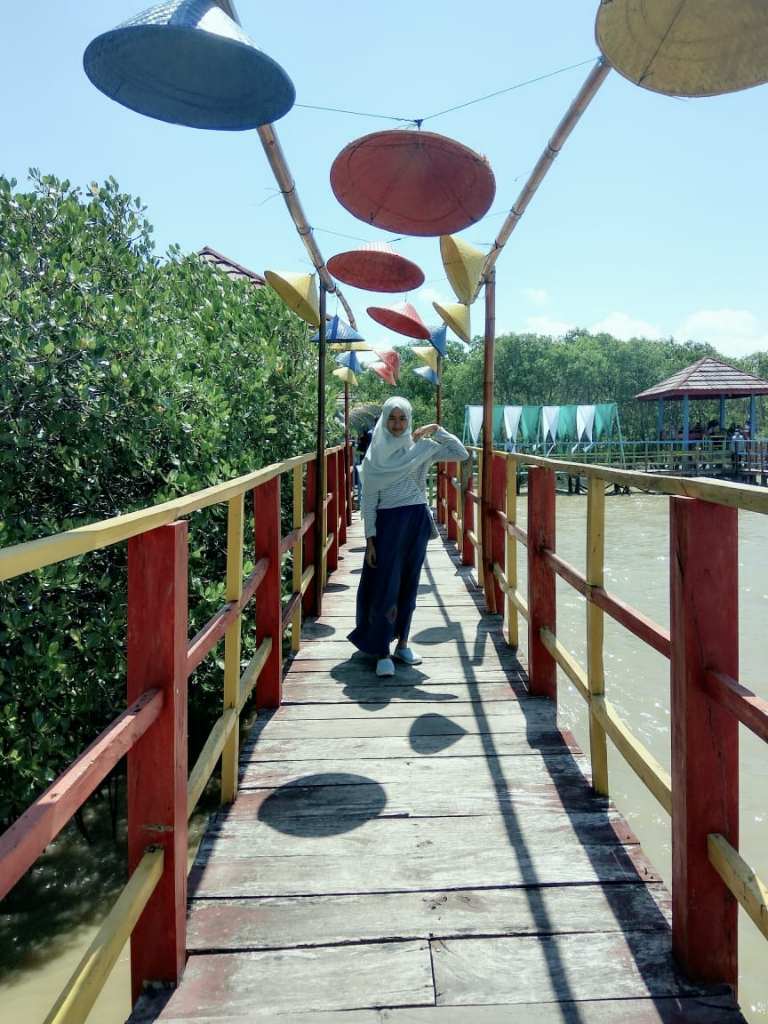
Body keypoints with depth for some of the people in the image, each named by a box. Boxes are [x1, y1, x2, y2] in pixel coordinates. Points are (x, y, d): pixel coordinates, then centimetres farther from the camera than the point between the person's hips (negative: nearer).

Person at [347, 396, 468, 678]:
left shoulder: (422, 447, 4)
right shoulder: (375, 455, -2)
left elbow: (462, 453, 2)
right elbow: (369, 499, -3)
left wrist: (436, 429, -5)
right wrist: (370, 538, -8)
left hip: (418, 521, 3)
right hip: (388, 523, -3)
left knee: (409, 584, 11)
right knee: (385, 586, -1)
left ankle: (402, 643, 25)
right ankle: (382, 652, 7)